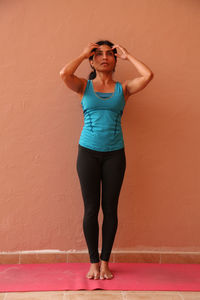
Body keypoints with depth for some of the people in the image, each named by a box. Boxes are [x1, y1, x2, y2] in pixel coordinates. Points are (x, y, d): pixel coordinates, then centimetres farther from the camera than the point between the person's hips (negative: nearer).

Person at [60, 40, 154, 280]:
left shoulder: (123, 89, 7)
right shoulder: (84, 86, 5)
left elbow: (148, 75, -9)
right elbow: (64, 73, -16)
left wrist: (127, 56, 3)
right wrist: (83, 53, -2)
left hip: (114, 154, 1)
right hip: (88, 152, -1)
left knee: (110, 209, 4)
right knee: (91, 209, 2)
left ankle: (105, 261, 19)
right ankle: (93, 262, 16)